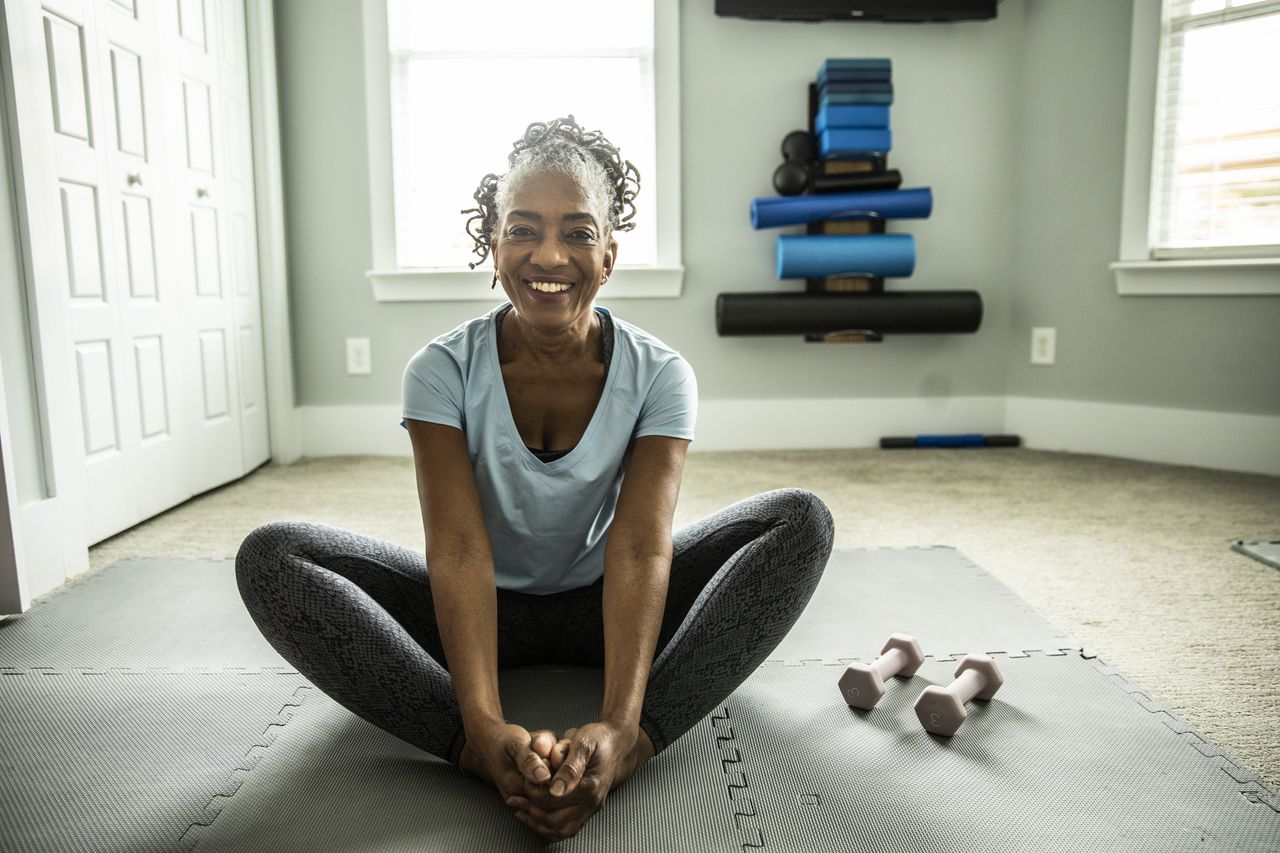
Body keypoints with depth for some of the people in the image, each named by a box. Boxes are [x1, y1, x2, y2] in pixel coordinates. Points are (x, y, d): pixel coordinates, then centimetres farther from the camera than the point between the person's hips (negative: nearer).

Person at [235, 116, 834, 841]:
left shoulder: (659, 374, -15)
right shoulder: (444, 371, -15)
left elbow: (640, 549, -26)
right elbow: (459, 551, -25)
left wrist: (619, 726, -41)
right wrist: (485, 728, -40)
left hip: (603, 606, 1)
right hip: (485, 609, 0)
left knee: (803, 520, -22)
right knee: (270, 555, -22)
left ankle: (637, 742, -36)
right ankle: (479, 749, -34)